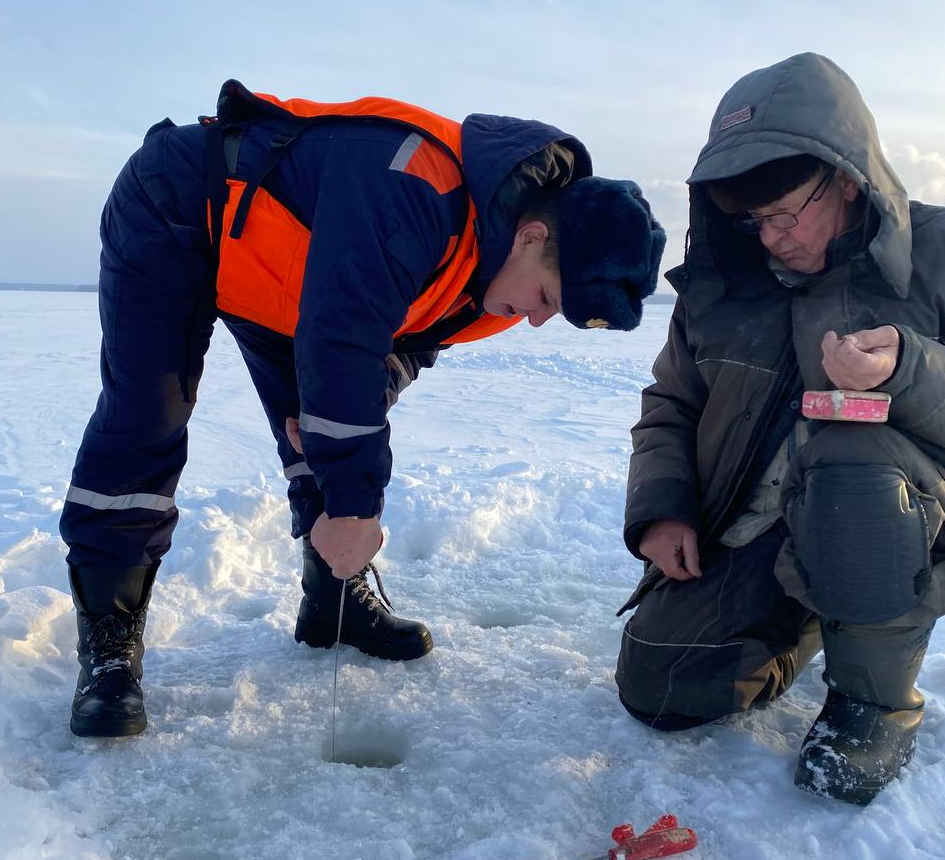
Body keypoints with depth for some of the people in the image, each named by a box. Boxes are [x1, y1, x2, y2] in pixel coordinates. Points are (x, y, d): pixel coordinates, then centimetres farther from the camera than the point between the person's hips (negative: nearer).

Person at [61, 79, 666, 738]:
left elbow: (407, 339, 4)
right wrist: (353, 503, -36)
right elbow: (338, 338, -42)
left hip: (280, 263, 8)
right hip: (172, 214, -7)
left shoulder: (501, 266, -8)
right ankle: (109, 639, -5)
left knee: (338, 428, 2)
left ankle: (339, 601, 15)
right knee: (144, 425, -15)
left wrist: (341, 408, -13)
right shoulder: (415, 189, -39)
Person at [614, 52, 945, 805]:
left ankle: (876, 703, -13)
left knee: (852, 455, -37)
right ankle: (804, 622, 22)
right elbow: (670, 407, 10)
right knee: (654, 687, -6)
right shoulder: (723, 279, 1)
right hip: (744, 541, 4)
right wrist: (660, 509, -7)